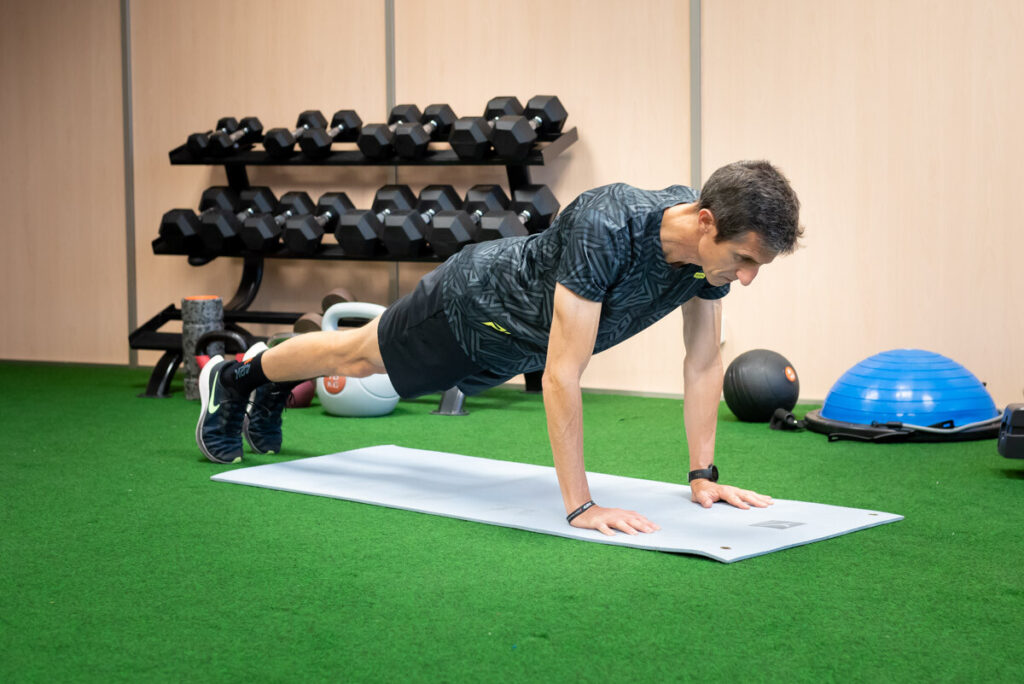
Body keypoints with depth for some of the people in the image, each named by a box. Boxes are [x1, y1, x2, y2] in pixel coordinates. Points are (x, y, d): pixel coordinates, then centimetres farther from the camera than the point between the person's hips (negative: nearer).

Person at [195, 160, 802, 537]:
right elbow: (562, 374, -48)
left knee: (364, 358, 30)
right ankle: (236, 379, 48)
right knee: (358, 356, 20)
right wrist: (580, 505, -48)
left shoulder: (716, 240, -26)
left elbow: (704, 362, -13)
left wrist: (704, 476, -14)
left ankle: (273, 392, 57)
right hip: (471, 303, -6)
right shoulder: (605, 229, -48)